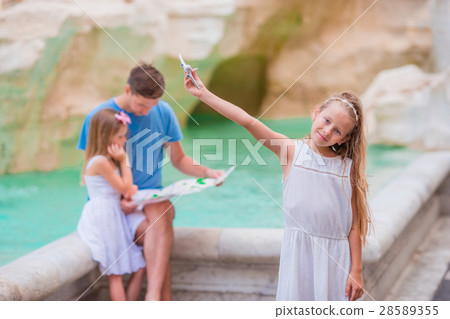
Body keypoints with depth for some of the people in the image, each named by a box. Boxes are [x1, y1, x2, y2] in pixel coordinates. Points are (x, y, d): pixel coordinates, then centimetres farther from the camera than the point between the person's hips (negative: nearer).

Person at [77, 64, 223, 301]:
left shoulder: (163, 112, 5)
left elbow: (179, 160, 15)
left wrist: (207, 172, -5)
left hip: (152, 197, 2)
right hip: (114, 202, -2)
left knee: (160, 212, -35)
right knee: (156, 233, -31)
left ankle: (153, 295, -41)